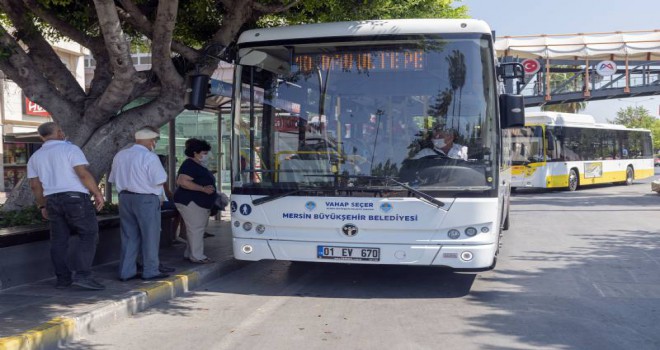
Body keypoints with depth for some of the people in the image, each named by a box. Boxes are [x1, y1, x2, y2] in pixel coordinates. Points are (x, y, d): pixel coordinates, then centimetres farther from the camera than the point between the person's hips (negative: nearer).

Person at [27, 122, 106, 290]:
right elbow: (83, 174, -15)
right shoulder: (70, 149, -5)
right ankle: (83, 275, -14)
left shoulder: (35, 157, 13)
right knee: (89, 235, -3)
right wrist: (98, 194, -9)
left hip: (52, 200, 6)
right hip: (75, 198, -6)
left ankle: (63, 279, 11)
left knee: (58, 241, 9)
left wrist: (42, 205, 22)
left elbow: (35, 185, 13)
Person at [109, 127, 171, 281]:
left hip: (125, 197, 7)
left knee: (129, 236, 12)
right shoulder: (149, 157, -13)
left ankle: (126, 272, 14)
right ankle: (150, 271, 9)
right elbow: (160, 181, -14)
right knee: (149, 236, 4)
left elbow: (114, 179, 11)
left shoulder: (120, 155, 8)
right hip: (146, 199, -6)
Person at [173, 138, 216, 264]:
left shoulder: (198, 166, 18)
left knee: (194, 229, 13)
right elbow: (183, 181, -27)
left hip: (199, 203, 11)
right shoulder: (190, 165, -15)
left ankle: (190, 253, 19)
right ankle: (197, 256, -5)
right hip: (190, 202, -11)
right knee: (196, 228, -9)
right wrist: (203, 189, -25)